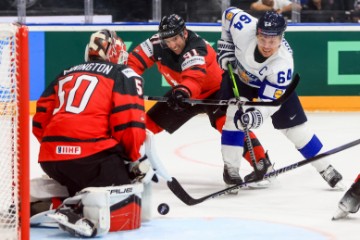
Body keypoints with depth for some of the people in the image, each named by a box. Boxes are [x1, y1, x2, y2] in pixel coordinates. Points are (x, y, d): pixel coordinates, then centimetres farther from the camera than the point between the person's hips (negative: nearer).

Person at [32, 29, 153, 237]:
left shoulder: (66, 75, 25)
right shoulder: (124, 75, 8)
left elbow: (40, 122, 21)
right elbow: (130, 123, -4)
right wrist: (139, 160, 8)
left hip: (50, 158, 7)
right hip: (90, 155, -7)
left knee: (84, 185, 32)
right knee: (129, 191, -2)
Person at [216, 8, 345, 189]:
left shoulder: (283, 63, -40)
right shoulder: (244, 28, -38)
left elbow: (269, 100, -36)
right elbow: (229, 13, -15)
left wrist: (258, 114, -55)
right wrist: (226, 44, -12)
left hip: (273, 84, -1)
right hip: (239, 74, 1)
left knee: (295, 127, -1)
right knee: (235, 116, -21)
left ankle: (326, 169, 14)